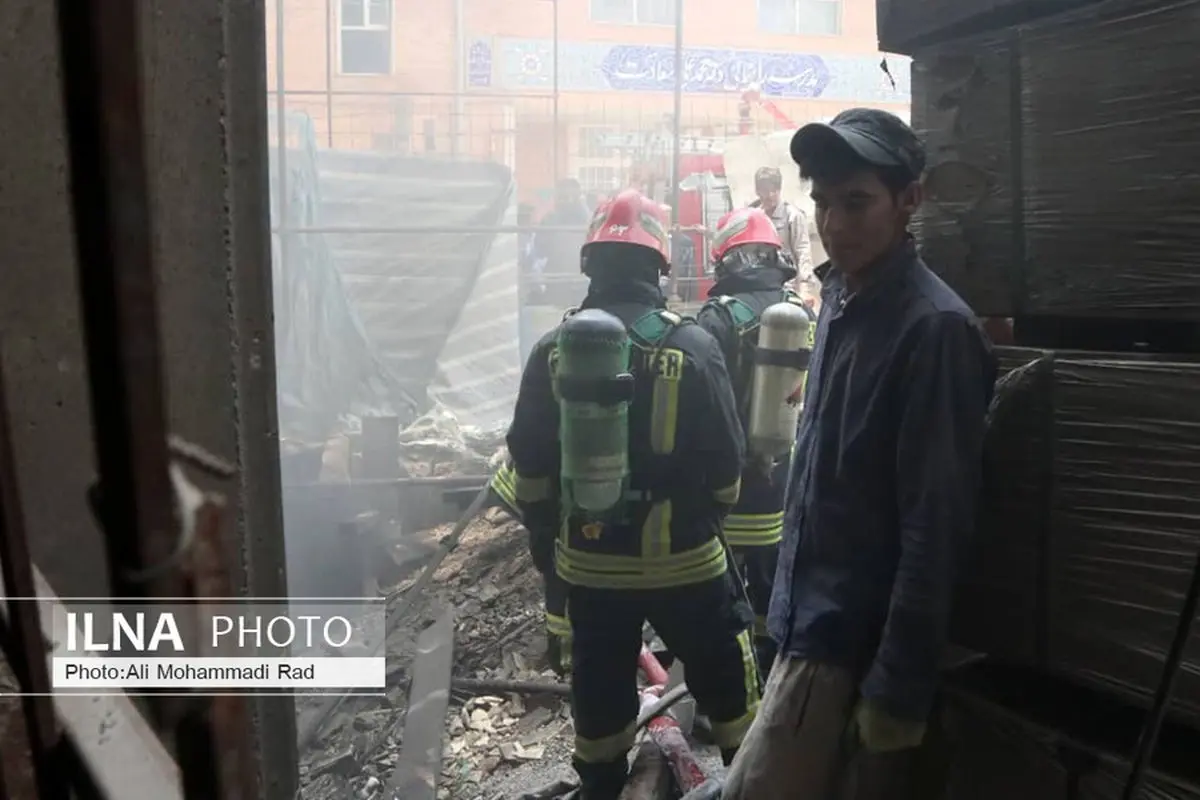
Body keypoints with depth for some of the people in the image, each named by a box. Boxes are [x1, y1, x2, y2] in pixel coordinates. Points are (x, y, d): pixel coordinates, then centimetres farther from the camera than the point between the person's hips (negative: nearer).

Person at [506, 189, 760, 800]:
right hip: (683, 558, -2)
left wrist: (541, 532, 16)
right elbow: (726, 458, -7)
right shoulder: (693, 346, -12)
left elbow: (529, 463, 1)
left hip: (589, 561, 2)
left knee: (600, 689, 18)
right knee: (724, 678, 18)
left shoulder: (554, 351, -5)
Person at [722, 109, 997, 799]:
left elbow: (935, 527, -20)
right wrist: (791, 602, 16)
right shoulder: (840, 297, 6)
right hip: (815, 618, 8)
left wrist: (898, 688, -18)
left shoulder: (934, 326, -19)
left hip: (854, 640, -8)